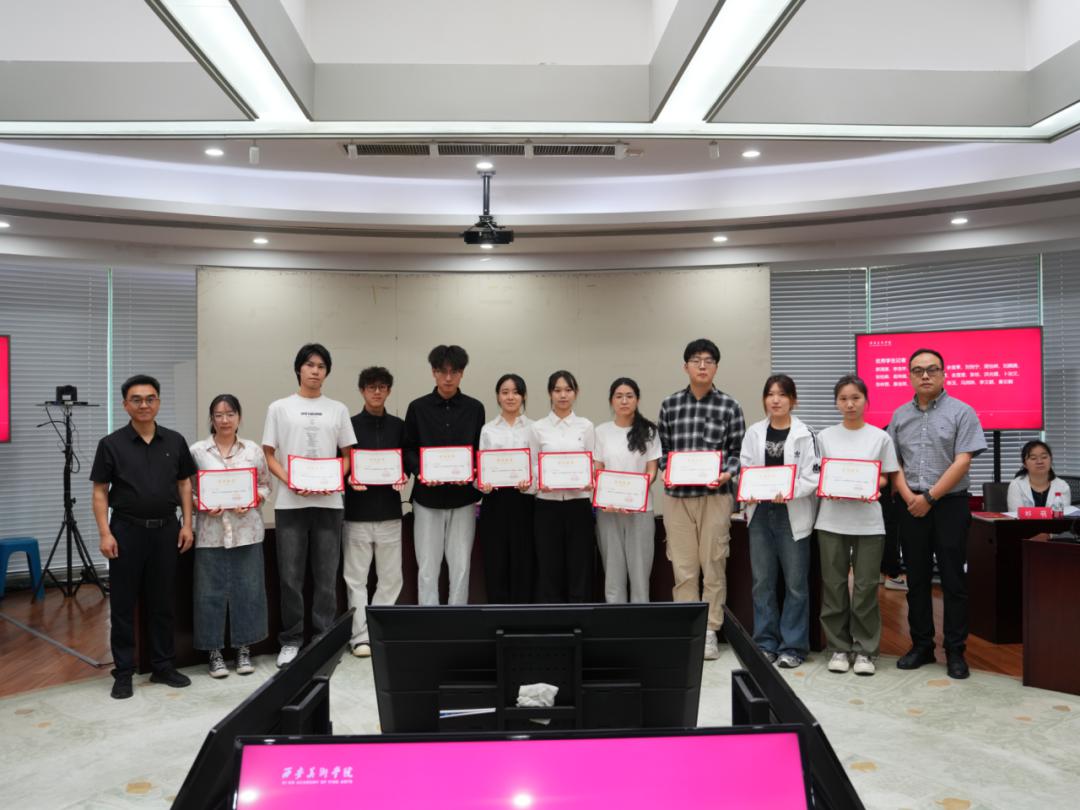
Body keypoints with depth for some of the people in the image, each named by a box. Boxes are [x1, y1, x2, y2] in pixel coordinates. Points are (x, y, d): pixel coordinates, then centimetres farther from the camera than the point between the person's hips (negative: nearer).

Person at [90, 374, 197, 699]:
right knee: (123, 604, 4)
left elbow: (184, 484, 10)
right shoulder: (111, 444, -2)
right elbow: (100, 492, -1)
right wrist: (105, 533, -9)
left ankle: (163, 666, 20)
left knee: (163, 602, 10)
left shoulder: (175, 441, 5)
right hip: (127, 530, -2)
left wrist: (187, 524, 2)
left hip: (165, 530, 2)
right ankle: (123, 672, 14)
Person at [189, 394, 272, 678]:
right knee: (211, 591, 3)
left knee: (248, 589, 5)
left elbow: (265, 486, 9)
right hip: (211, 533, -1)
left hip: (247, 531, 1)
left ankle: (244, 649, 18)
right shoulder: (197, 451, 1)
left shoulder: (254, 450, 5)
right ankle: (215, 652, 16)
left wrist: (252, 501, -10)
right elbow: (186, 490, 4)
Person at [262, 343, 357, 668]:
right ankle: (291, 640, 15)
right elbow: (269, 455, 4)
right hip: (290, 502, -1)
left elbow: (347, 455, 12)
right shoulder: (280, 408, 6)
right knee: (291, 576, 2)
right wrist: (290, 482, -12)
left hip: (329, 502, 1)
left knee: (327, 576, 5)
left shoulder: (338, 409, 10)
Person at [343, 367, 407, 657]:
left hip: (389, 511, 2)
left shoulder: (399, 426, 9)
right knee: (356, 577, 2)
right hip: (357, 512, -2)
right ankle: (360, 636, 9)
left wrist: (404, 475, -8)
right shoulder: (350, 426, 2)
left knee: (391, 577, 6)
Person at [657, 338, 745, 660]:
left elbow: (738, 450, 3)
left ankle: (709, 631, 15)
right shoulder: (669, 405, 6)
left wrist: (727, 473, -15)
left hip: (715, 495, -1)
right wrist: (667, 471, -7)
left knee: (713, 565, 4)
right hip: (677, 495, 1)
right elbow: (662, 448, 10)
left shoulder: (729, 406, 1)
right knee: (683, 567, 5)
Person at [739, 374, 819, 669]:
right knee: (762, 582, 9)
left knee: (795, 583, 3)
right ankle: (766, 642, 20)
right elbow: (744, 469, 4)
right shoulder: (754, 433, 6)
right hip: (760, 514, 3)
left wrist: (788, 492, -23)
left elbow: (812, 477, -7)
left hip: (792, 515, -3)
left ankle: (793, 646, 14)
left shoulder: (803, 435, -3)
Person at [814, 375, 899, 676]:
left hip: (868, 522, -1)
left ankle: (864, 650, 14)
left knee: (866, 587, 2)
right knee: (834, 586, 5)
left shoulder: (880, 437, 3)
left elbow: (885, 478, 6)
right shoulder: (825, 437, 5)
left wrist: (871, 487, -14)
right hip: (832, 520, 1)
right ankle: (839, 648, 16)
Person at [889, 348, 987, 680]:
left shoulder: (961, 412, -4)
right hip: (911, 508, 4)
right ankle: (921, 646, 19)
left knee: (954, 581, 1)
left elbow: (962, 462, -10)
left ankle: (955, 651, 10)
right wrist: (909, 497, -7)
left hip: (949, 505, -4)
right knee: (917, 580, 9)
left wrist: (929, 497, -13)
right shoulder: (899, 416, 9)